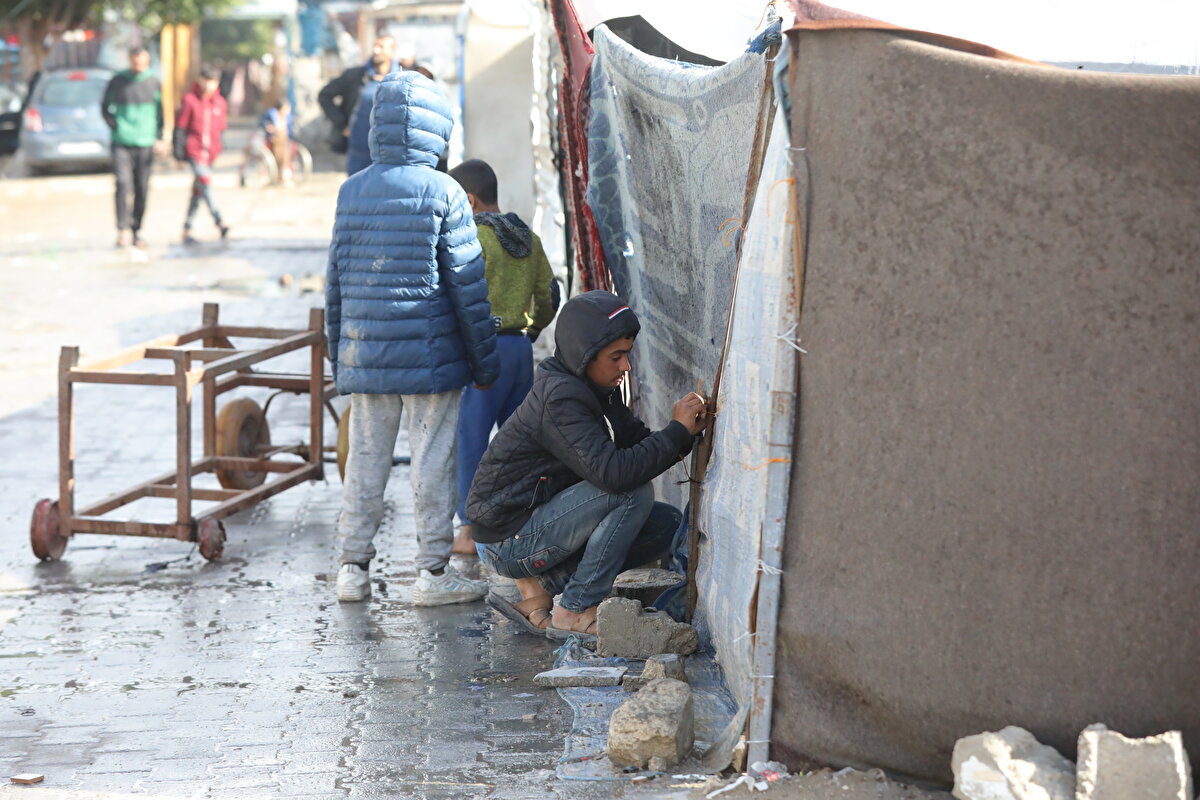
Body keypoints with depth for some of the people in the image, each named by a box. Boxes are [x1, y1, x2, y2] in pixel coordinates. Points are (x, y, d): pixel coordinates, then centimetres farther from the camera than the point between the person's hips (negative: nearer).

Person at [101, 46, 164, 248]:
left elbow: (159, 112, 15)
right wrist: (115, 126, -4)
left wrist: (158, 138, 7)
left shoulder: (154, 83, 7)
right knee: (123, 184, -15)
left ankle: (137, 231, 12)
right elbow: (105, 107, 11)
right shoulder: (117, 81, 2)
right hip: (121, 144, -2)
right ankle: (122, 229, -13)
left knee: (142, 189, 3)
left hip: (145, 144, 2)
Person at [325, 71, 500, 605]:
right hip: (430, 357, -4)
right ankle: (434, 572, 7)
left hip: (365, 356, 4)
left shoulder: (351, 192, 5)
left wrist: (339, 361, 17)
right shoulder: (441, 193, -8)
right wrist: (485, 362, 2)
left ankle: (354, 567, 15)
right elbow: (467, 286, -7)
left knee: (364, 461, 11)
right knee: (433, 462, 3)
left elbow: (336, 283, 9)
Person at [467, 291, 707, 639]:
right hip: (510, 539, -10)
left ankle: (540, 587, 3)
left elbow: (639, 442, 8)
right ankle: (575, 612, -14)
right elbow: (613, 472, -34)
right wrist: (677, 430, -26)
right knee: (634, 492, -24)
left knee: (667, 524, 3)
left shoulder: (596, 389, 8)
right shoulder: (559, 399, -23)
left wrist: (685, 433, -12)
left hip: (539, 519, 10)